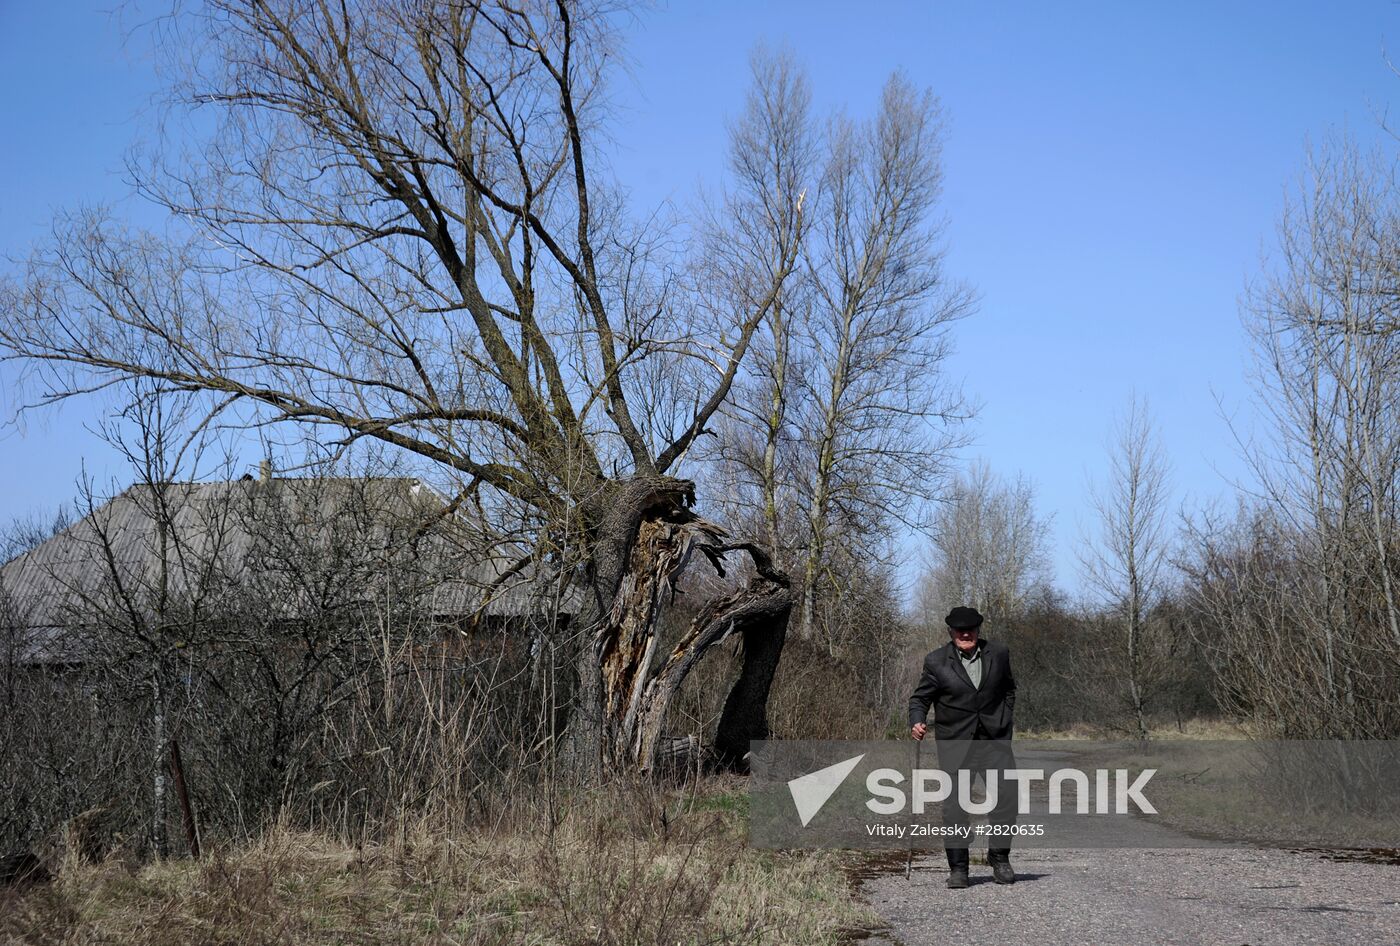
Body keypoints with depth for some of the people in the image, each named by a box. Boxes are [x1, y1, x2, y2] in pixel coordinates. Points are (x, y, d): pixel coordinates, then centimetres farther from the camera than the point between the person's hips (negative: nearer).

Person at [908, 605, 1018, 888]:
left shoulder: (998, 653, 5)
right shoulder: (936, 662, -3)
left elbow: (1008, 687, 21)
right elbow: (920, 698, 1)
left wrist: (1004, 717, 9)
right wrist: (916, 722, -17)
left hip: (994, 738, 2)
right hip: (954, 741, -2)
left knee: (1006, 796, -5)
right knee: (955, 803, -5)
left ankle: (999, 858, 12)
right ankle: (957, 867, 4)